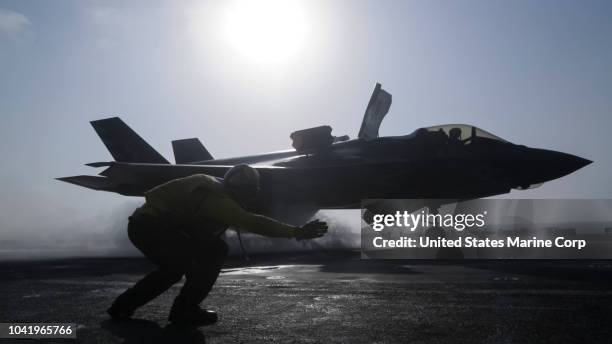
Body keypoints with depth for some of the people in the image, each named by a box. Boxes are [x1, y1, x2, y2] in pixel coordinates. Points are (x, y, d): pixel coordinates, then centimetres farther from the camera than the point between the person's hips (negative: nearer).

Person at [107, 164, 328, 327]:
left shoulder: (213, 187, 14)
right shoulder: (216, 198, -18)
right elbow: (252, 222, -27)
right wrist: (297, 232, -28)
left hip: (141, 223, 11)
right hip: (151, 227, -11)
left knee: (174, 267, 29)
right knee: (214, 251, -14)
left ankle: (123, 306, 31)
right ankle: (184, 310, -2)